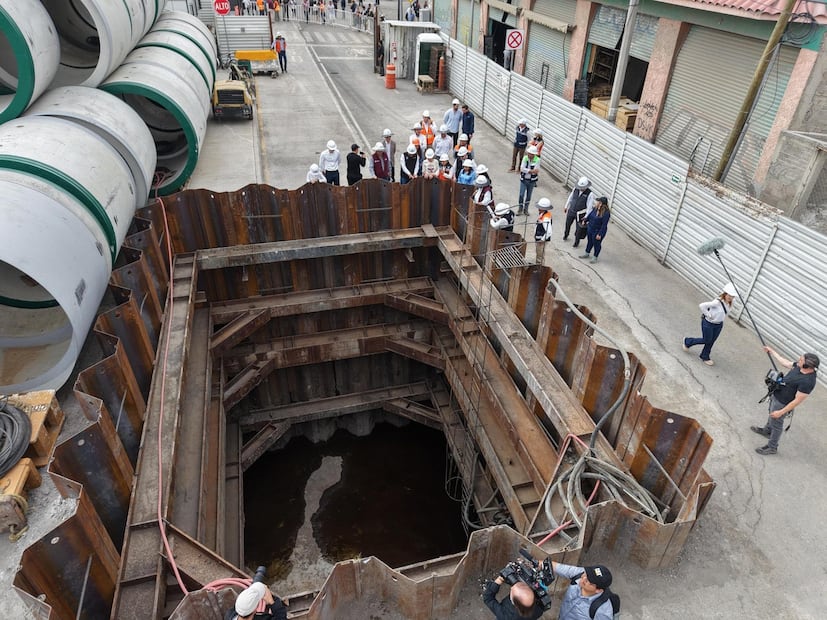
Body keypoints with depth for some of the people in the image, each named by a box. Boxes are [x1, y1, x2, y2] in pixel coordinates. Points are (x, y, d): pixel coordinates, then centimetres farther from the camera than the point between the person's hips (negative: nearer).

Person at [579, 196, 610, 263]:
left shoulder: (606, 213, -28)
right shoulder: (595, 208, -7)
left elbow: (604, 225, -25)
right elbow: (590, 215, 12)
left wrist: (599, 234, -24)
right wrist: (585, 220, 25)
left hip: (597, 232, -7)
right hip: (590, 229, 7)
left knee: (596, 244, 12)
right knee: (589, 241, 24)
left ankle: (595, 257, 32)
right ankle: (586, 253, 45)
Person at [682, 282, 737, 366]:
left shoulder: (729, 304, -7)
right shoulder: (717, 302, -31)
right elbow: (702, 306, -35)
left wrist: (722, 319, 6)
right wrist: (708, 315, -24)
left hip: (719, 325, 7)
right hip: (708, 324, -7)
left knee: (711, 341, 16)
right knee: (706, 340, 10)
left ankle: (705, 357, 34)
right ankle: (687, 341, 32)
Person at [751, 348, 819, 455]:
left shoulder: (807, 382, -36)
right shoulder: (799, 367, -13)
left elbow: (798, 401, -29)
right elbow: (785, 362, 9)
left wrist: (781, 412, -22)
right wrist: (772, 351, 18)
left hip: (782, 404, -8)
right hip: (775, 396, 8)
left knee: (776, 424, 12)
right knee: (771, 416, 31)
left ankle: (772, 447, 33)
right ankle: (766, 431, 58)